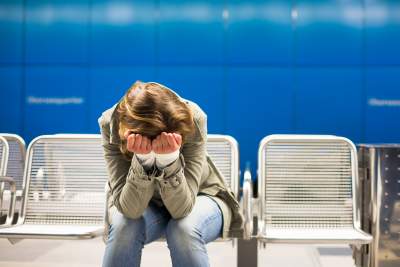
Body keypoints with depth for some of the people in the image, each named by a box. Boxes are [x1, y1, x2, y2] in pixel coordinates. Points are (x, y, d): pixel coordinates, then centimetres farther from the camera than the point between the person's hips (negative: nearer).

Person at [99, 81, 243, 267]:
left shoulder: (193, 120, -30)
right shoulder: (111, 124, -28)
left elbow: (181, 208, -32)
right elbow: (130, 209, -31)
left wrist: (169, 160, -47)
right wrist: (143, 160, -46)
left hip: (198, 197, -1)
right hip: (147, 205, 1)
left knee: (184, 230, -32)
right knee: (124, 227, -30)